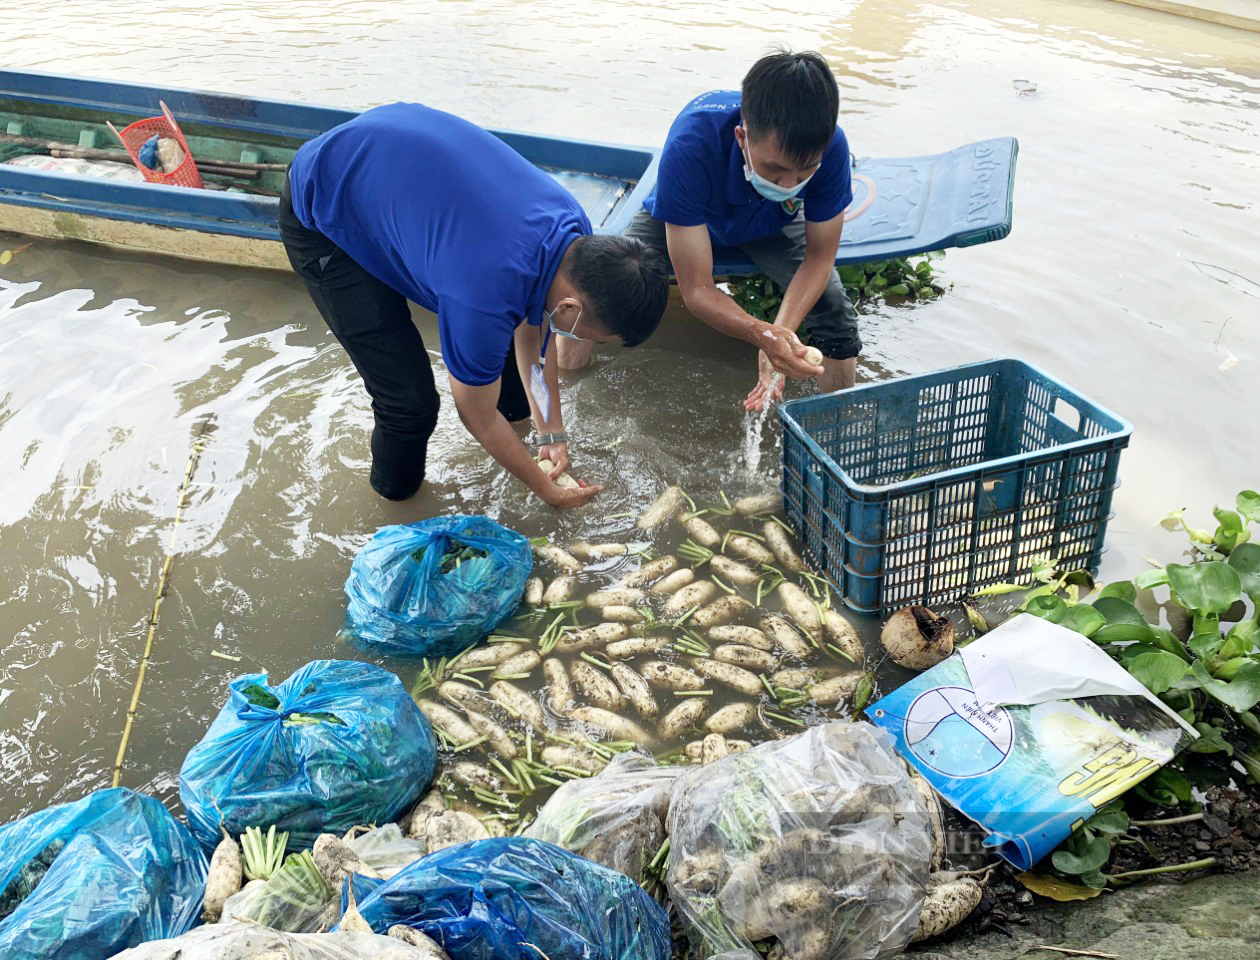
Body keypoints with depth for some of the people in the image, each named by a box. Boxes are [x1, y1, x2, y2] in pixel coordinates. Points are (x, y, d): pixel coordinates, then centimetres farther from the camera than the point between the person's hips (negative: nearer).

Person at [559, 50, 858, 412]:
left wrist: (781, 333, -41)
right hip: (680, 218, -1)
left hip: (772, 226, 2)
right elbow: (696, 288, -39)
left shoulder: (829, 147, -37)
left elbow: (819, 257, -22)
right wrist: (763, 335, -58)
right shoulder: (689, 145, -44)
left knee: (836, 315, -19)